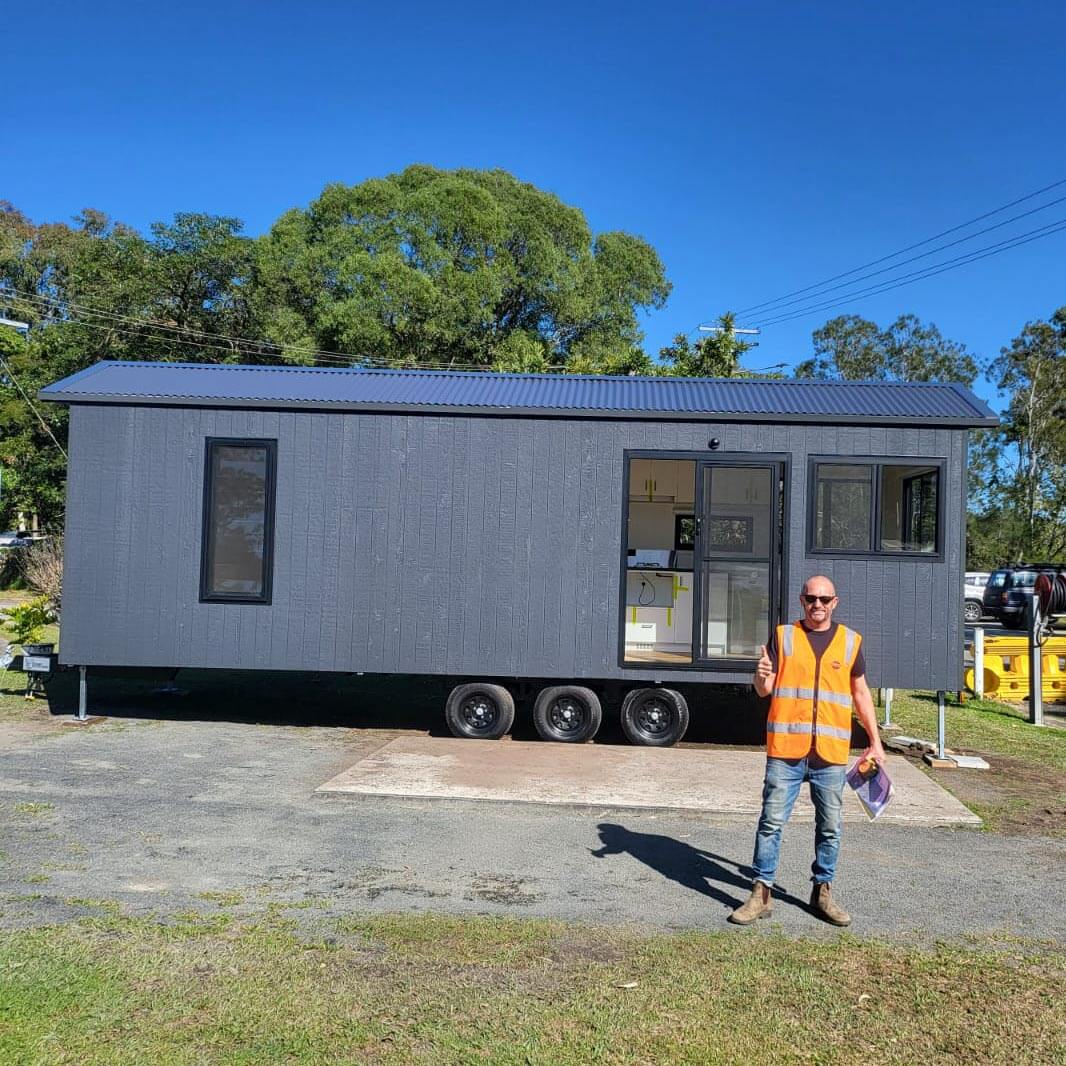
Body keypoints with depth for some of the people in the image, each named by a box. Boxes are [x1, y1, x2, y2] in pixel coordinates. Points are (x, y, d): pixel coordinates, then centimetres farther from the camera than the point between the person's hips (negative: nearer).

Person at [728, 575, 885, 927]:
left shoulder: (850, 641, 8)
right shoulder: (783, 635, 4)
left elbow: (860, 692, 16)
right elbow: (764, 690, 2)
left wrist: (875, 741, 14)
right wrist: (761, 675, -22)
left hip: (831, 753, 2)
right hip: (785, 750, -2)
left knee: (830, 828, 11)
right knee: (771, 822, 1)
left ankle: (822, 892, 26)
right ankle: (761, 894, 10)